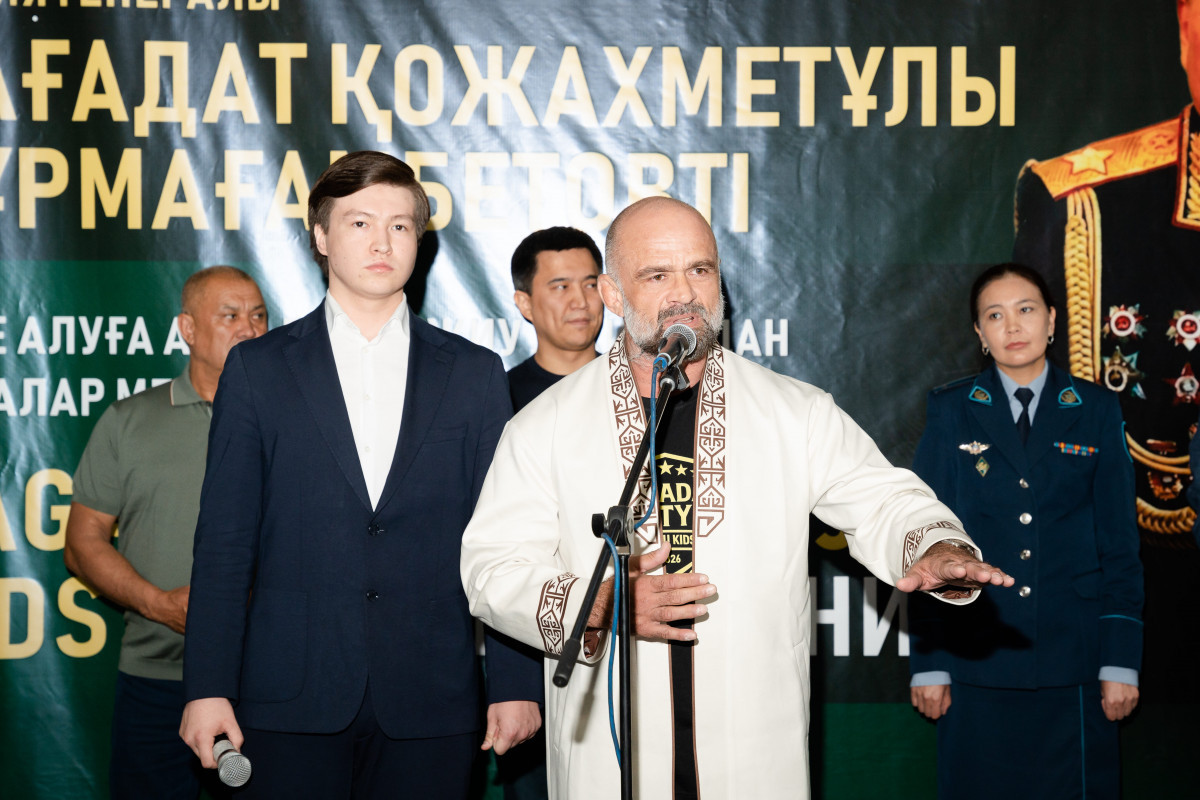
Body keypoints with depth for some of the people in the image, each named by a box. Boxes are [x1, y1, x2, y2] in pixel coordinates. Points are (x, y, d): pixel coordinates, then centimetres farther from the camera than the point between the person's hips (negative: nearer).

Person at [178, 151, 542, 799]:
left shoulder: (474, 374, 8)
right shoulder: (259, 369, 5)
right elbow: (224, 543, 2)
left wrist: (514, 685, 0)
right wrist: (208, 688, -4)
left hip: (431, 704, 1)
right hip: (290, 702, 0)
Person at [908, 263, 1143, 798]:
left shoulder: (1095, 411, 6)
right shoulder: (952, 412, 4)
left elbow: (1119, 541, 5)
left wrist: (1121, 661, -1)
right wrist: (928, 663, -3)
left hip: (1072, 664, 1)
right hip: (977, 662, 0)